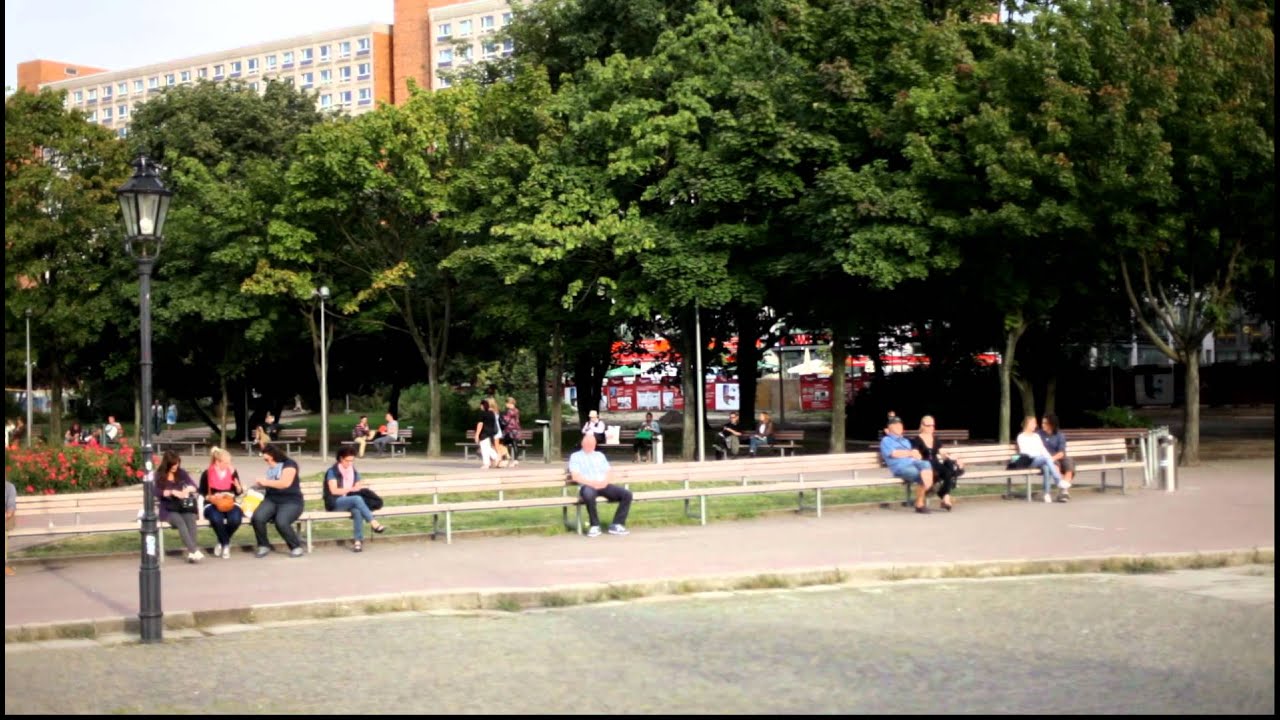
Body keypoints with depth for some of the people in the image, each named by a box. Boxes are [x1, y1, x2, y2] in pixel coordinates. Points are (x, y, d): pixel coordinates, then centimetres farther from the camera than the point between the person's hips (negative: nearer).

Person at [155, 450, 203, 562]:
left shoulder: (181, 473, 12)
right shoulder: (159, 475, 4)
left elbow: (195, 488, 8)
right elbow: (156, 491, -11)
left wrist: (190, 489, -16)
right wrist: (172, 492, -23)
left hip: (184, 508, 2)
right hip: (168, 510, -2)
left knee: (191, 519, -31)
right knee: (180, 521, -34)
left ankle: (191, 553, -42)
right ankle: (195, 551, -44)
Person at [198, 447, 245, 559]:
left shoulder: (233, 472, 4)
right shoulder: (207, 474, -3)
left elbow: (238, 493, 9)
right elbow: (202, 493, 5)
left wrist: (238, 486, -13)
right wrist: (211, 497, -15)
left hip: (230, 503, 2)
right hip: (212, 505, -2)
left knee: (235, 519, -32)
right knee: (217, 519, -38)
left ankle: (222, 543, -3)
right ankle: (226, 544, -11)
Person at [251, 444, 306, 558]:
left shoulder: (289, 464, -4)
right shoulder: (270, 468, 19)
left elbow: (285, 483, -18)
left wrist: (266, 482, -11)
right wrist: (261, 484, 9)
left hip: (291, 502, -6)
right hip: (271, 500, 6)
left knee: (281, 522, -35)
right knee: (257, 518, -26)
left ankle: (296, 547, -13)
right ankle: (264, 546, -7)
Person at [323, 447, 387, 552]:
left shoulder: (354, 472, 14)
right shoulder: (333, 471, -3)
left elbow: (358, 489, 16)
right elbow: (333, 491, -14)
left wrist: (360, 489, -8)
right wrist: (351, 489, -23)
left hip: (351, 502, 4)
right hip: (335, 503, -4)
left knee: (357, 511, -34)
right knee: (357, 499, -35)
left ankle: (358, 541, -39)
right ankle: (374, 524, -38)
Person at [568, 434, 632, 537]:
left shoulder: (600, 455, 25)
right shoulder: (575, 456, 11)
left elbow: (607, 474, 17)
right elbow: (575, 476, -3)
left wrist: (604, 482, -7)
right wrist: (592, 483, -16)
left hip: (603, 486, 5)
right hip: (587, 486, -5)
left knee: (626, 494, -19)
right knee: (588, 494, -42)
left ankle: (616, 525, -15)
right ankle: (595, 526, -25)